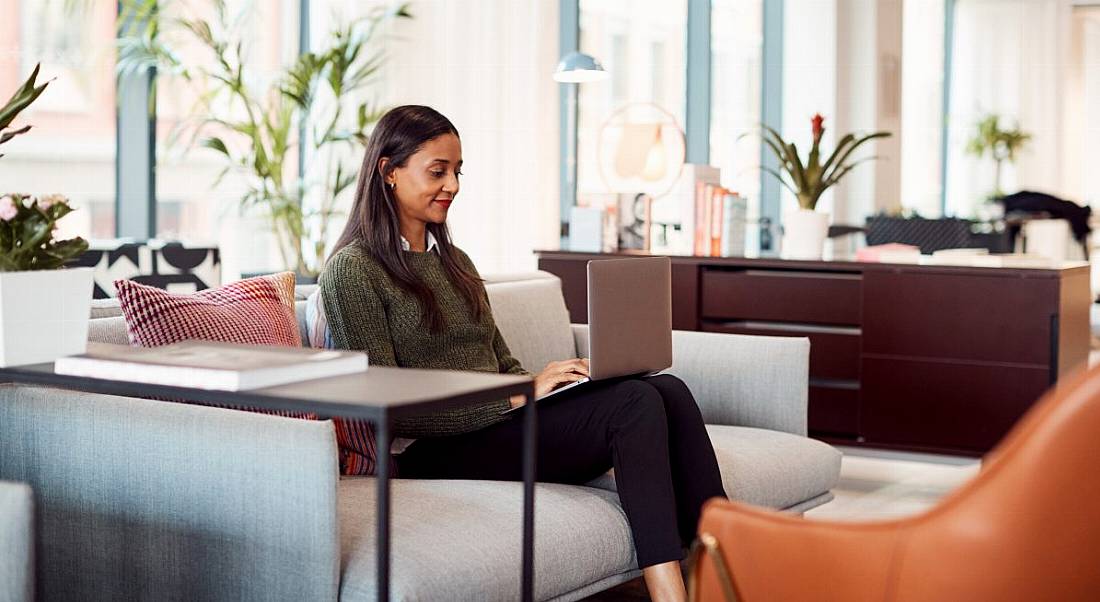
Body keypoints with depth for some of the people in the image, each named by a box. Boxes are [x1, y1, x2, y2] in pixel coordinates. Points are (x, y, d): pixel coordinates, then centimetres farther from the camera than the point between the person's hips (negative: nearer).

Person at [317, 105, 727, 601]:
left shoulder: (454, 261, 23)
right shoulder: (352, 270, -3)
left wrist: (550, 381, 0)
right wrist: (516, 398, -16)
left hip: (497, 425, 7)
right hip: (438, 450, -7)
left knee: (669, 390, -19)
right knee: (636, 404, -27)